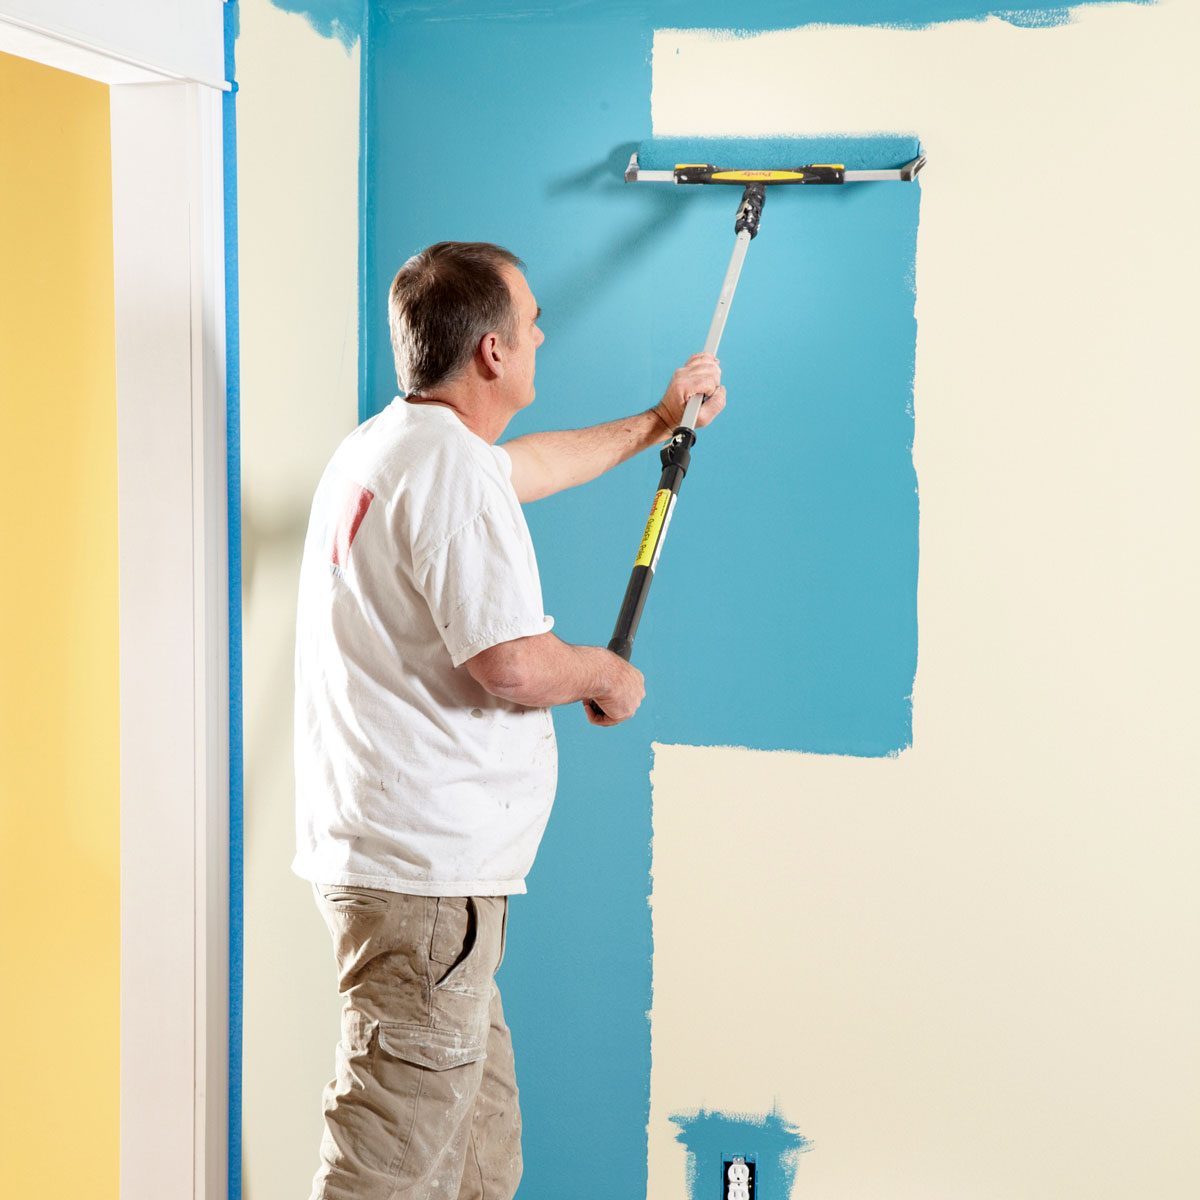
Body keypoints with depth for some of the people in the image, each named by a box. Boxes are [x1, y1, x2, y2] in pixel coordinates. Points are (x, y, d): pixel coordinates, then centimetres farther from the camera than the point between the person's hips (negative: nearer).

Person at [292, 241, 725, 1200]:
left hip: (403, 857, 11)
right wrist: (610, 674, -3)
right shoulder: (450, 462, -16)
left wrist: (657, 424, 45)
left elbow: (528, 466, 36)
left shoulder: (390, 442, 16)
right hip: (425, 868, -11)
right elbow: (514, 663, -25)